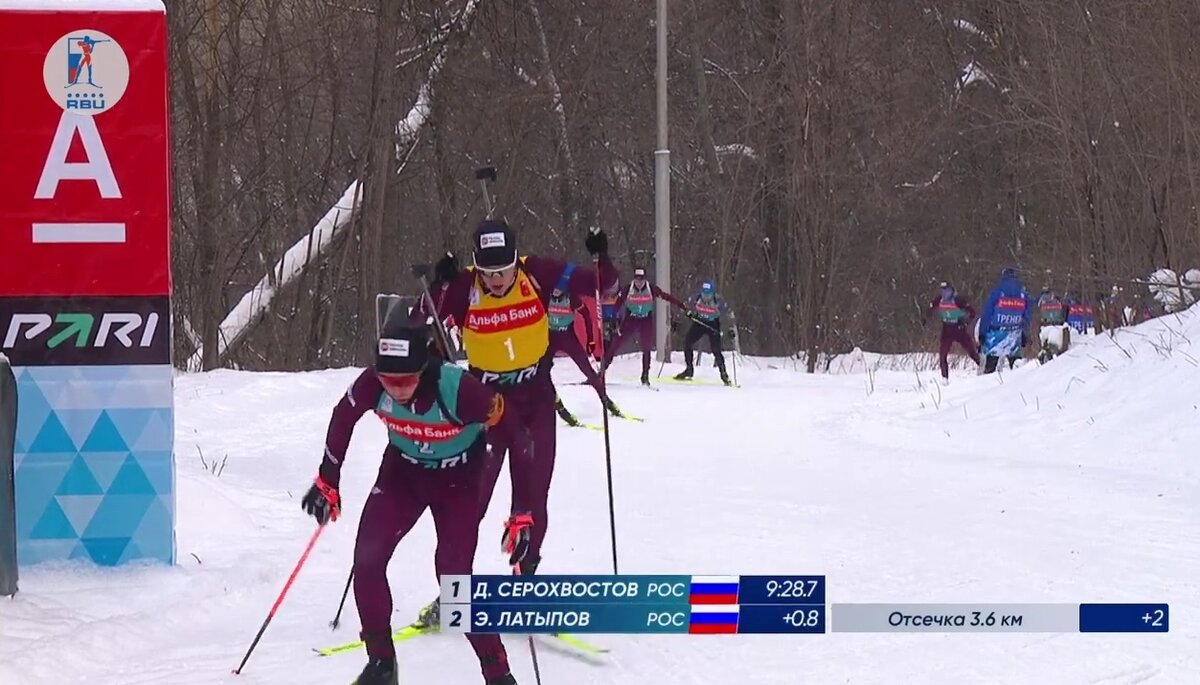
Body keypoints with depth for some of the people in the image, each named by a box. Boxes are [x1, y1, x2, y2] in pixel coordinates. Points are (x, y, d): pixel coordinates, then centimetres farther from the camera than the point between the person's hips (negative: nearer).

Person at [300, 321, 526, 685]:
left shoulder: (459, 390, -36)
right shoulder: (372, 384, -26)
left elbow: (514, 438, -25)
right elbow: (343, 418, -3)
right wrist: (327, 481, 4)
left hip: (458, 481, -4)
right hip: (403, 472, 4)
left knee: (454, 574, -16)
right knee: (367, 560, -9)